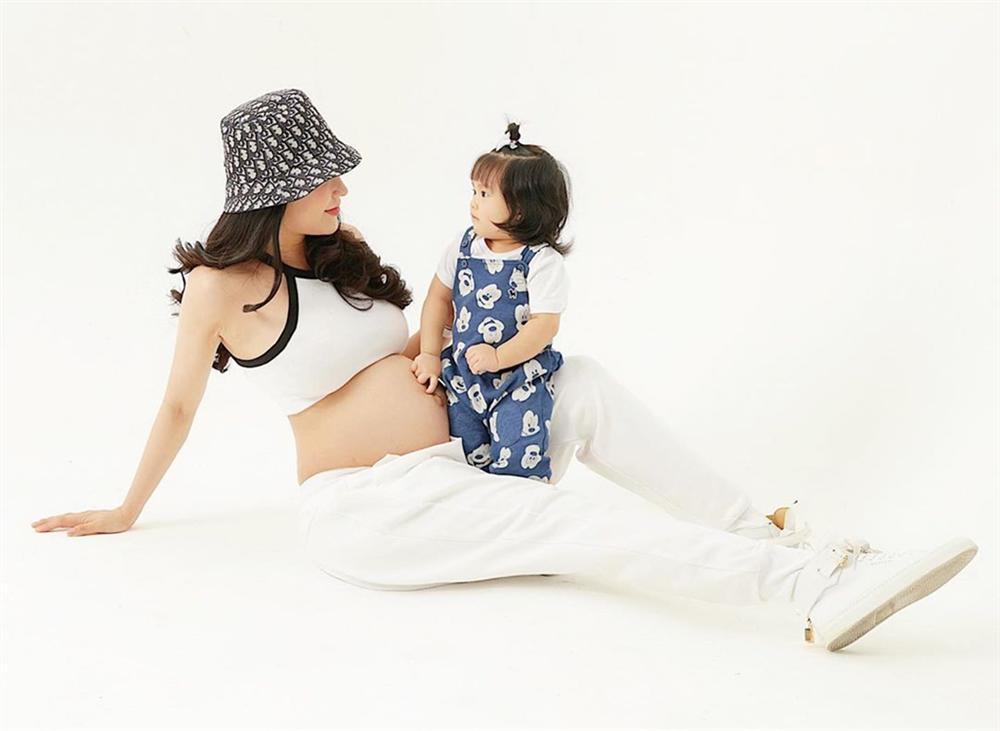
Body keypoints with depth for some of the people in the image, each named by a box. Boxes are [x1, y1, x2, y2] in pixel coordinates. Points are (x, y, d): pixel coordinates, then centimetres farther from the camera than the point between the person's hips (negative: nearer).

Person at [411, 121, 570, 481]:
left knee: (518, 462, -12)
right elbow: (439, 297, 11)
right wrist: (429, 353, 6)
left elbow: (545, 325, -16)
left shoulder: (542, 262, -13)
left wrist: (498, 358, -21)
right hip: (461, 372, 5)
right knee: (466, 458, 3)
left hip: (520, 375, -5)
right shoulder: (463, 246, 2)